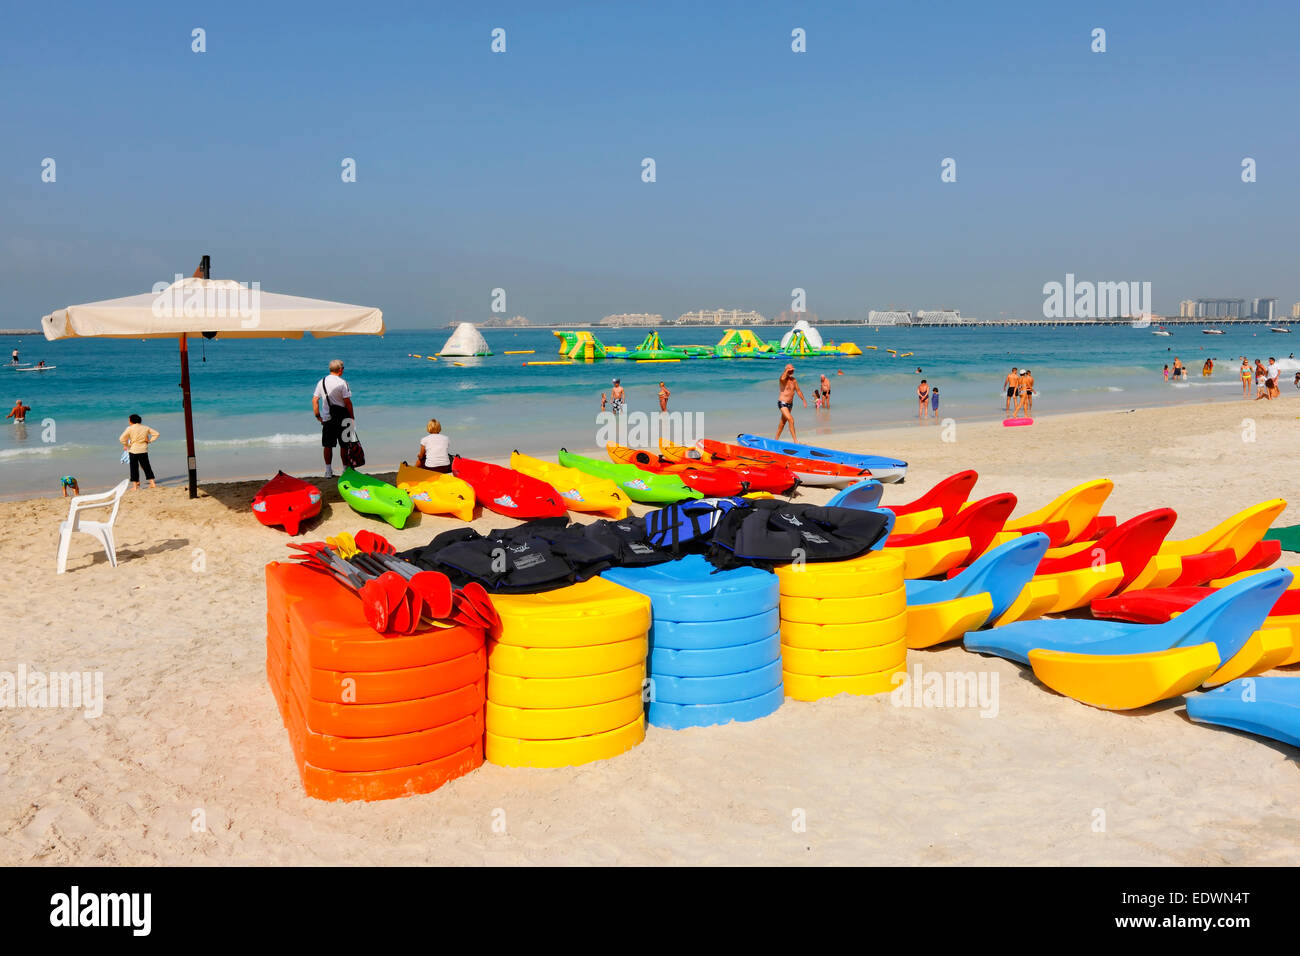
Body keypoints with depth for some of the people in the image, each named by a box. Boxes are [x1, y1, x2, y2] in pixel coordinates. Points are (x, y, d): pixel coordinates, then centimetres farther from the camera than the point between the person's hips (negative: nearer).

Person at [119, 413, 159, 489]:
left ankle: (134, 485, 5)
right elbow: (156, 434, 9)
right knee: (146, 467, 11)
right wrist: (149, 440, 9)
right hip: (144, 450, 3)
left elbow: (122, 438, -11)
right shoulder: (145, 427, 3)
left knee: (134, 468, 4)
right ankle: (152, 483, 10)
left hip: (133, 450, -3)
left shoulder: (130, 428, -8)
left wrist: (125, 445, 6)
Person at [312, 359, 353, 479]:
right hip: (342, 419, -4)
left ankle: (328, 471, 10)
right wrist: (352, 417, -4)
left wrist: (317, 415, 11)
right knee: (344, 445, 6)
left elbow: (314, 400, 5)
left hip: (327, 418, 4)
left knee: (327, 445, 9)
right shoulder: (342, 382, -10)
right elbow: (347, 402, -12)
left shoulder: (321, 382, 4)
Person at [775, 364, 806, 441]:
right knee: (791, 420, -19)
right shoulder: (783, 380, -12)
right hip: (782, 403, -7)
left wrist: (804, 400, 18)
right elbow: (782, 378, -37)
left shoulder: (794, 380, 8)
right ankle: (795, 440, -19)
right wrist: (786, 370, -23)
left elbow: (798, 390, 17)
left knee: (783, 422, 16)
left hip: (790, 404, 7)